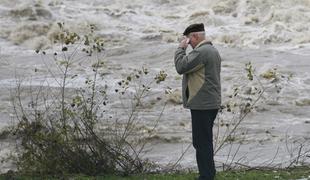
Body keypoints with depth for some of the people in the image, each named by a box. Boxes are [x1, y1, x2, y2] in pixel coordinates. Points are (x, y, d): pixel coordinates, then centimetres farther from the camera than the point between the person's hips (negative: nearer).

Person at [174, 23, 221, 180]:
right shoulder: (213, 50, 16)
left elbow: (181, 67, -20)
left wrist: (181, 48, -10)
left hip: (201, 104, -11)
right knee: (204, 141, 18)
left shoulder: (200, 52, -18)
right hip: (211, 103, 11)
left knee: (201, 142, -7)